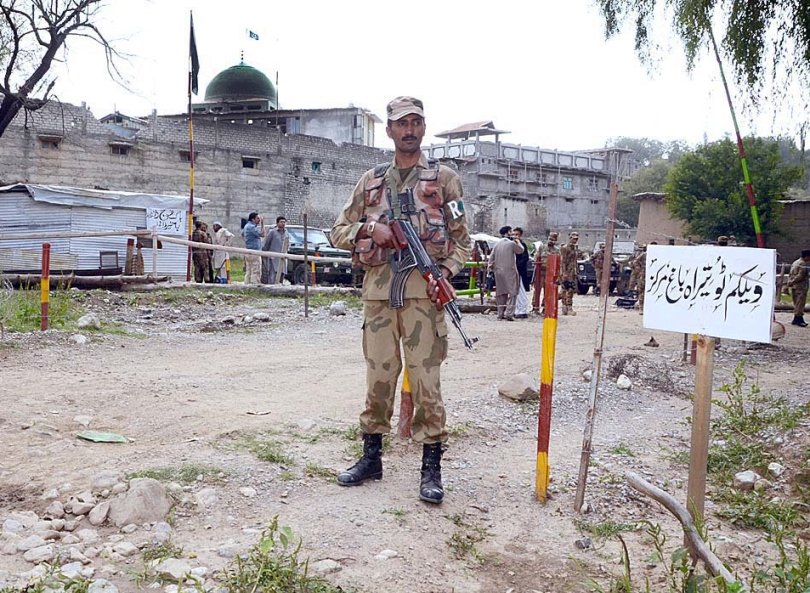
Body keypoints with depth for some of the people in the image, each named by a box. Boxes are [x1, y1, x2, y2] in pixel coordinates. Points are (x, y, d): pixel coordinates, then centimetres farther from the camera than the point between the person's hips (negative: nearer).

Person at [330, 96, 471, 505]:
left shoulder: (445, 179, 8)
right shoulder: (370, 181, 14)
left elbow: (461, 240, 7)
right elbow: (339, 232, 15)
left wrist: (445, 272, -11)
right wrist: (369, 229, -6)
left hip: (423, 291, -3)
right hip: (378, 291, 3)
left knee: (426, 380, -2)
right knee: (378, 377, 9)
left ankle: (431, 466, 9)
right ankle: (371, 456, 23)